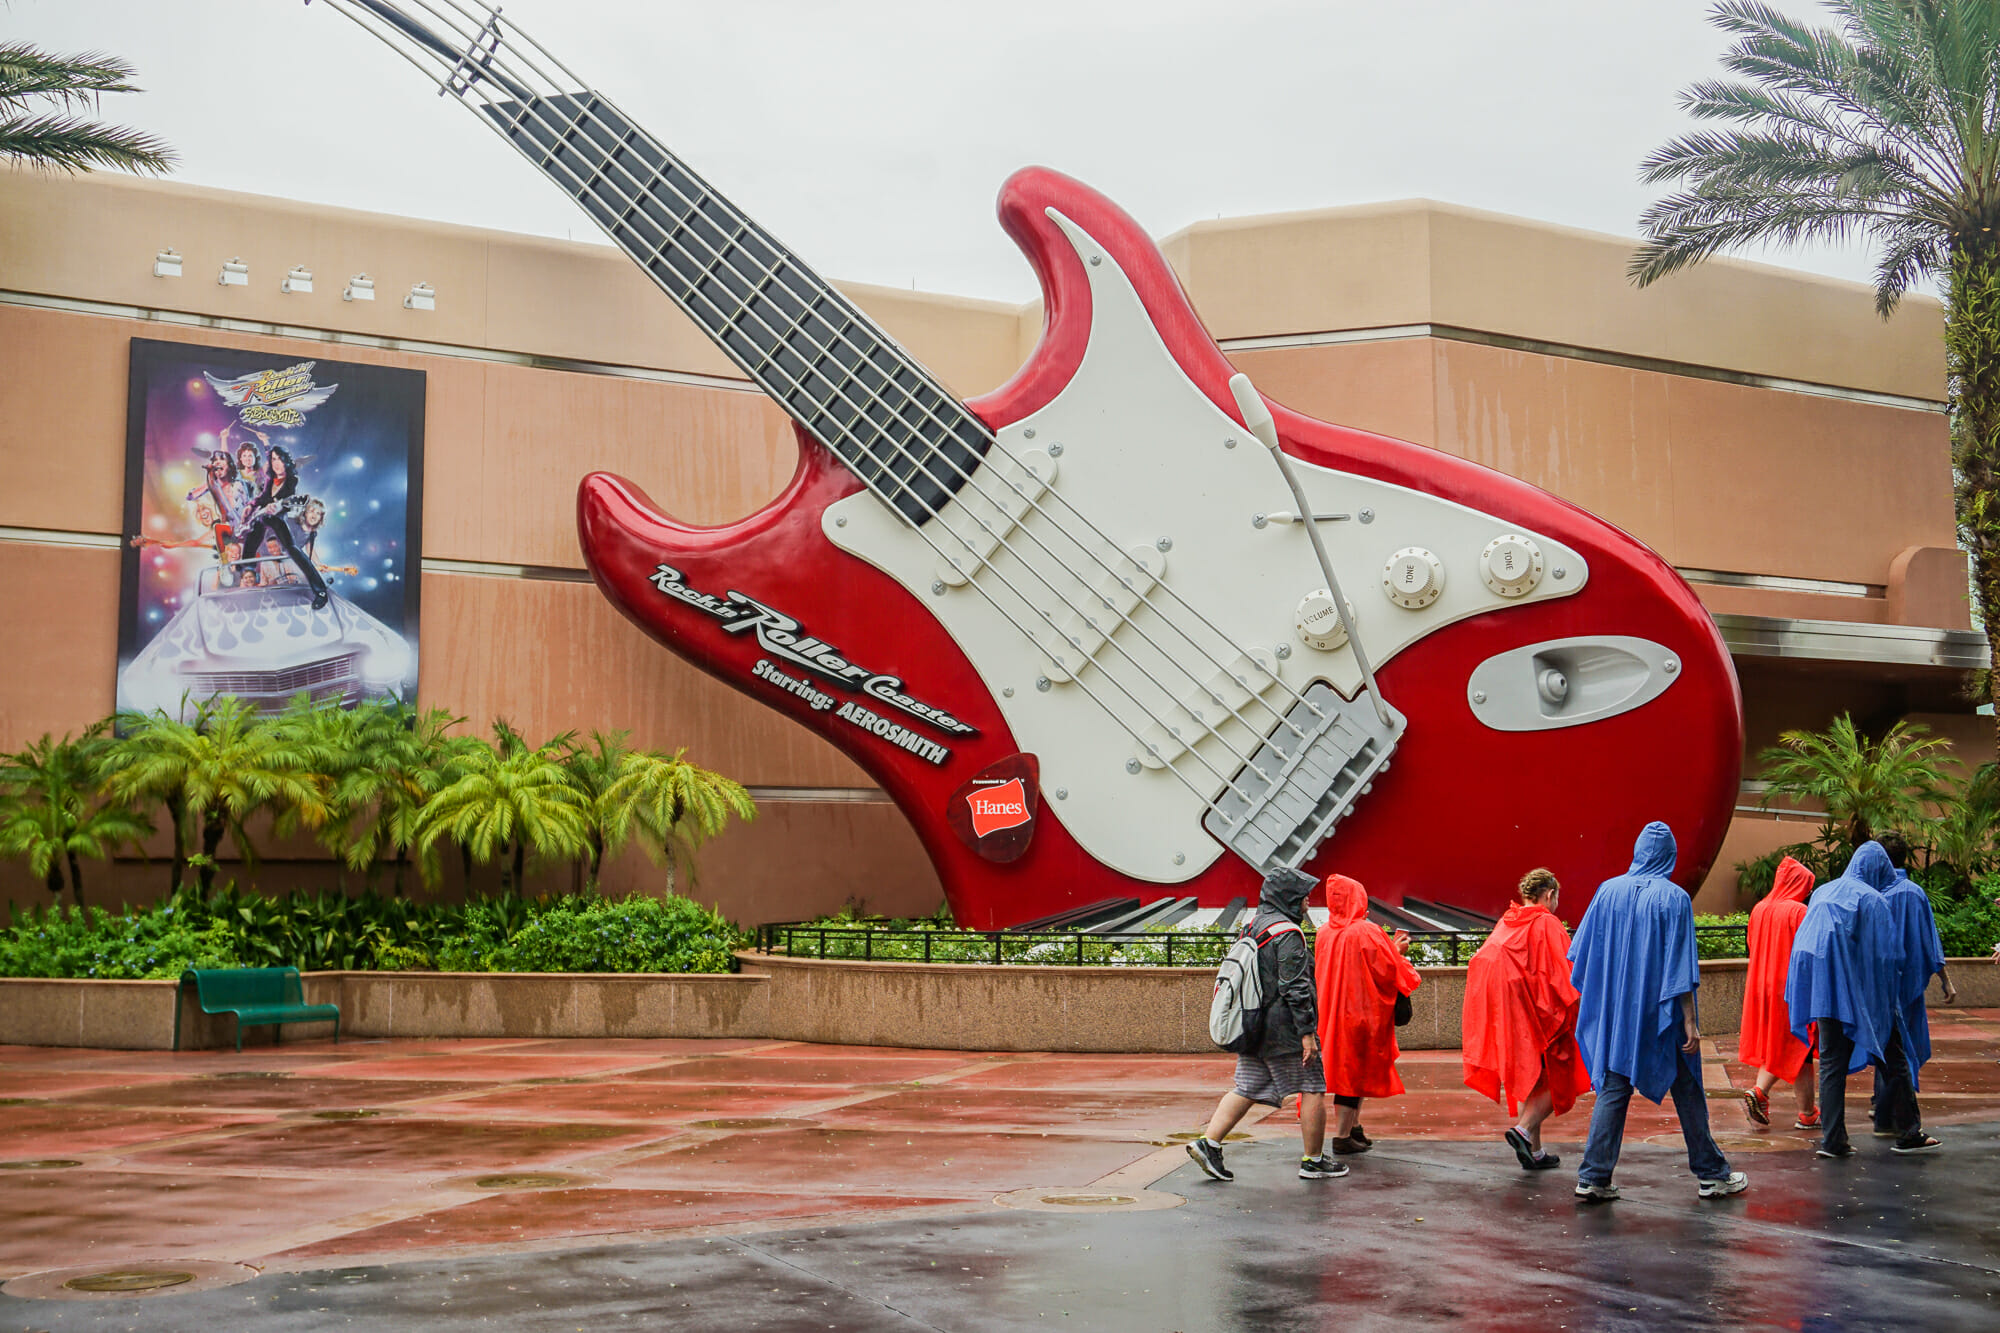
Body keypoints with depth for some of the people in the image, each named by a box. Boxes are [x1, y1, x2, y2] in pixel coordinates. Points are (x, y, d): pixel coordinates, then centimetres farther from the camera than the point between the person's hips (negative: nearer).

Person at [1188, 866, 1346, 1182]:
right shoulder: (1287, 934, -14)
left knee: (1246, 1090, 10)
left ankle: (1208, 1143, 2)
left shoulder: (1254, 927, 14)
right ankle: (1313, 1161, 8)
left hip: (1254, 1025, 9)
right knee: (1313, 1088, 3)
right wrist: (1307, 1032, -18)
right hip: (1284, 1028, -9)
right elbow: (1295, 988, -19)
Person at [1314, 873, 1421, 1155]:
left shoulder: (1325, 933, 3)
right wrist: (1398, 951, 7)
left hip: (1334, 1010, 7)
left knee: (1346, 1067, 17)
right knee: (1356, 1070, -1)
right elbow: (1387, 969, -14)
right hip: (1362, 1010, -7)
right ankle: (1342, 1137, 0)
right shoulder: (1367, 932, -16)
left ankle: (1353, 1128, 25)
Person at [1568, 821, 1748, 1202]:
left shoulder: (1608, 891, 0)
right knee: (1687, 1092, 9)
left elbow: (1585, 953, 5)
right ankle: (1711, 1174, 20)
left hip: (1617, 1011, 3)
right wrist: (1690, 1021, -9)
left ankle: (1593, 1178, 1)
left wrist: (1591, 999, 18)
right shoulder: (1673, 898, -11)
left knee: (1613, 1089, 6)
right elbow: (1679, 967, -13)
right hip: (1662, 1012, -3)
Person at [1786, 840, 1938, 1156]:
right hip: (1861, 994, -5)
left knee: (1831, 1063, 7)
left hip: (1824, 993, 5)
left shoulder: (1822, 893, 9)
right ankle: (1907, 1133, 14)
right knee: (1892, 1061, 8)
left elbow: (1806, 944, 14)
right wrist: (1887, 996, 2)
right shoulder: (1872, 899, -9)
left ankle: (1832, 1140, 4)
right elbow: (1887, 953, -10)